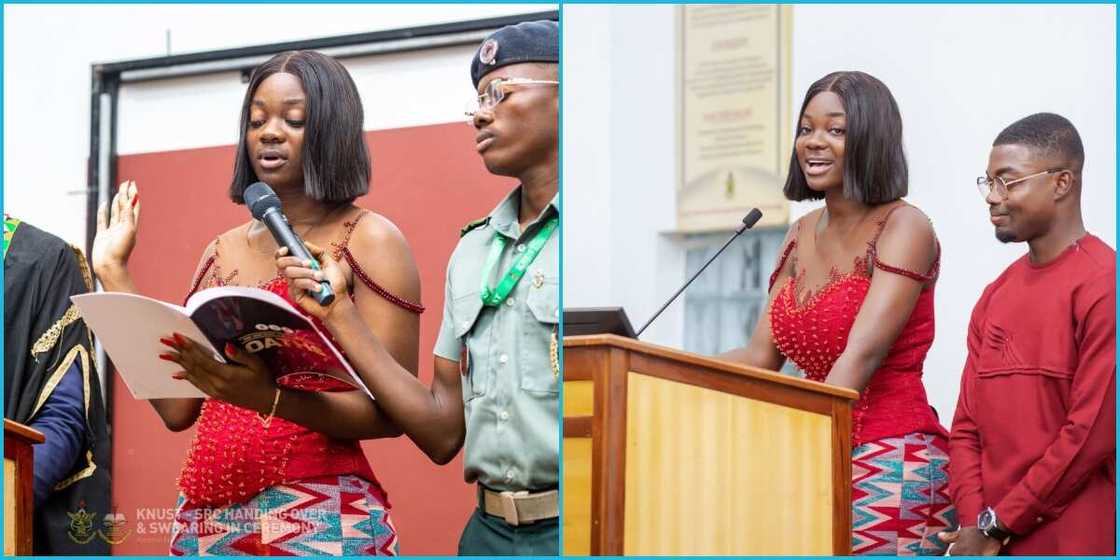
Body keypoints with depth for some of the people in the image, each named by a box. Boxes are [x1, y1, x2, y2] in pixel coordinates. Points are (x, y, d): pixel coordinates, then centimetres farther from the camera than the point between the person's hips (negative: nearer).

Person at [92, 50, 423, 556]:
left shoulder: (369, 241, -4)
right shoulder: (222, 254, 11)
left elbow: (392, 412, -11)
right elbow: (177, 408, 7)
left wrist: (269, 398, -26)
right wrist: (114, 273, 10)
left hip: (319, 517, -5)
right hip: (207, 518, 5)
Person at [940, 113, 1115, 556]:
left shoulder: (1102, 286, -10)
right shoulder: (995, 296, 12)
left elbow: (1092, 433, -15)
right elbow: (967, 425, 11)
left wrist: (997, 524, -10)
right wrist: (974, 523, -5)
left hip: (1072, 541, -6)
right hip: (987, 541, 6)